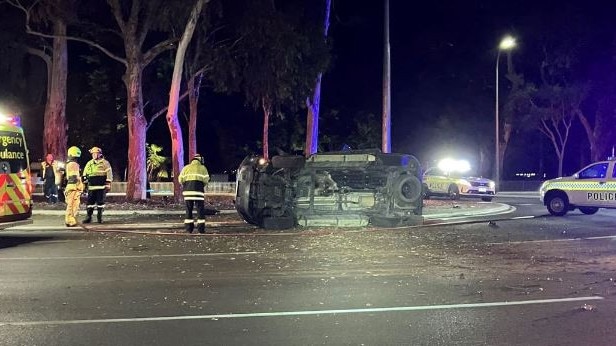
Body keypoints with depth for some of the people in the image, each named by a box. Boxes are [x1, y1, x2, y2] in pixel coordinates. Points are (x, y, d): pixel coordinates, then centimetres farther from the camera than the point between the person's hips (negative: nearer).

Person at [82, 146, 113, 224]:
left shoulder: (105, 163, 1)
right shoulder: (89, 163, 14)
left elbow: (109, 174, -3)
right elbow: (85, 175, 19)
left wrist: (108, 184, -9)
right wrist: (84, 184, 12)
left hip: (101, 187, -4)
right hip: (91, 187, 4)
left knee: (100, 202, 0)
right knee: (90, 202, 2)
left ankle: (99, 217, 9)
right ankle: (88, 217, 7)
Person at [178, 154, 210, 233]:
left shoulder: (186, 168, 13)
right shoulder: (202, 168, 7)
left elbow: (181, 179, 6)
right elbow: (206, 180, -2)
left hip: (187, 191, 2)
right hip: (198, 191, -2)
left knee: (188, 210, 10)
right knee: (200, 210, 3)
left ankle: (188, 228, 8)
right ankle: (201, 228, -1)